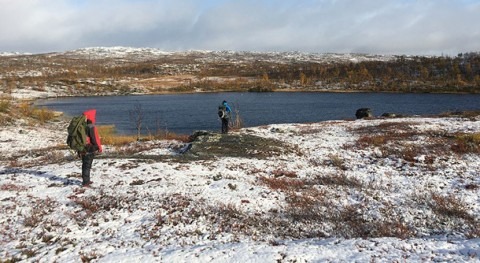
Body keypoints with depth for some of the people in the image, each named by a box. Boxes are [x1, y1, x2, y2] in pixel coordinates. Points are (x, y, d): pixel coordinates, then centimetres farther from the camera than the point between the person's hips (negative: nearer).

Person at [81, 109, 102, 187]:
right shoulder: (91, 127, -18)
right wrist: (99, 147, -4)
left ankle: (86, 180, 25)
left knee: (85, 165, 16)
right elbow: (95, 139, -17)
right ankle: (85, 182, -1)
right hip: (90, 150, -8)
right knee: (87, 165, -2)